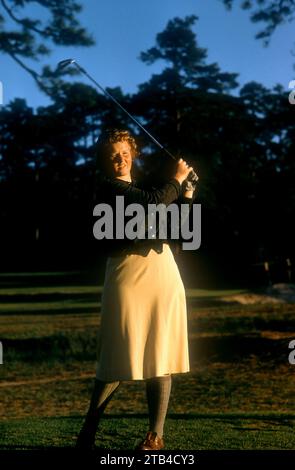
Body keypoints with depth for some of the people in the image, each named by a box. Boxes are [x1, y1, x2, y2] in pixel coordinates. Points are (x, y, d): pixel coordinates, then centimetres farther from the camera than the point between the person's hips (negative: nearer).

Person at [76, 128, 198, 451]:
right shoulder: (109, 188, -1)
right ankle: (88, 431, 10)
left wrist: (186, 194, 10)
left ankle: (156, 436, 6)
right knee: (122, 355, -4)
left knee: (160, 354, 2)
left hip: (163, 273, 6)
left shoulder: (146, 187, 22)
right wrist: (177, 179, -2)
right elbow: (152, 203, -16)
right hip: (128, 273, -6)